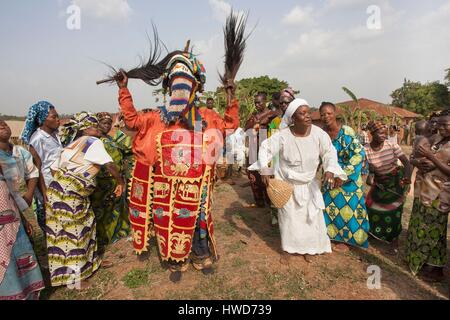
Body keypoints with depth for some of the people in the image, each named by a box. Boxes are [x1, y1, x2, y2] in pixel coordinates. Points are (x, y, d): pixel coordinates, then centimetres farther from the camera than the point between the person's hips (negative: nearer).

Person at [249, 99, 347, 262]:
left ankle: (307, 248, 32)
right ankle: (291, 246, 35)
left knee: (312, 216, 10)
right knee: (290, 216, 12)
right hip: (287, 182, -2)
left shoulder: (318, 133, -18)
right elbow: (266, 148, -12)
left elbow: (329, 152, -9)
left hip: (309, 183, 3)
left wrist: (330, 170, -26)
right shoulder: (283, 136, -22)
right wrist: (265, 170, -21)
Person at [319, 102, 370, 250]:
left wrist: (344, 175, -23)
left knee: (347, 206, 5)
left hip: (348, 176, -4)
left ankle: (346, 237, 24)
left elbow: (359, 154, -21)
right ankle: (332, 234, 31)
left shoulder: (347, 131, -19)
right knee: (330, 204, 11)